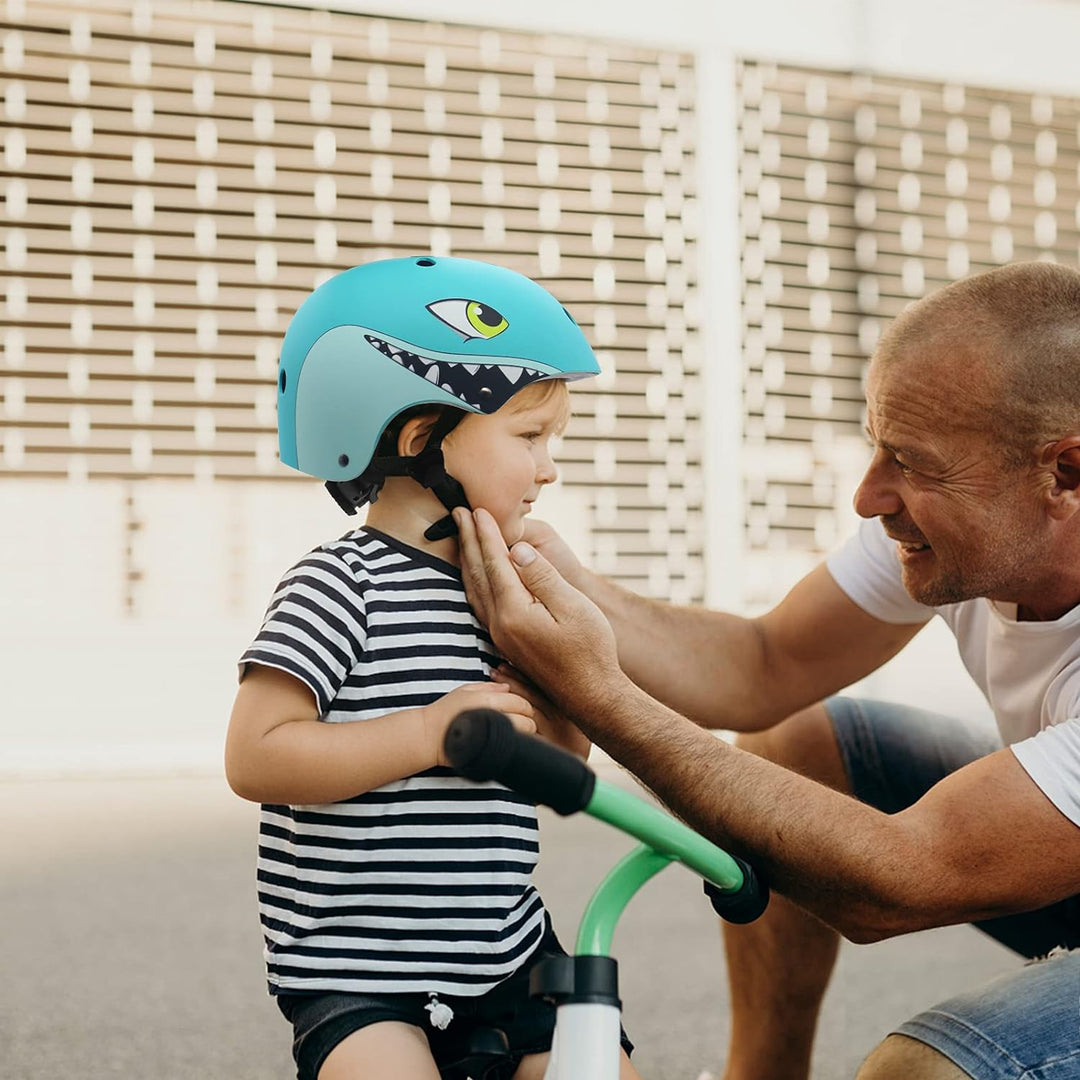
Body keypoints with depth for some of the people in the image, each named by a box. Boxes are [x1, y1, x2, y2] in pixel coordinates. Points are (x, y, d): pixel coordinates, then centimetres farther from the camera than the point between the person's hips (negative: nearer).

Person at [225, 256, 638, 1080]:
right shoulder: (343, 586, -12)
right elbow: (255, 756, -21)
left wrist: (552, 721, -6)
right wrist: (431, 734, -23)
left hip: (510, 952, 7)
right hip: (357, 977, -7)